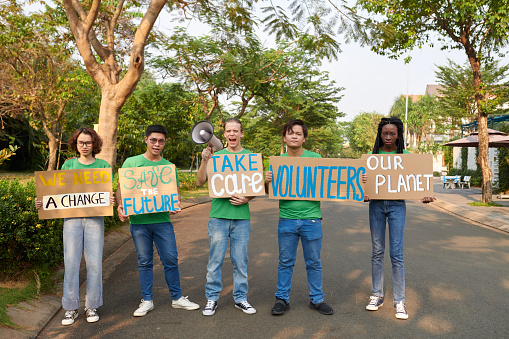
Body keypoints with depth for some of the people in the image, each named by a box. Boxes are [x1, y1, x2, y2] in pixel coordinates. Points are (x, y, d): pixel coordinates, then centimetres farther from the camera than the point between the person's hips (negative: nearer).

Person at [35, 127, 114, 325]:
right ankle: (71, 308, 14)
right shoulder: (68, 165, 12)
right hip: (71, 217, 1)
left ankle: (92, 306, 15)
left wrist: (111, 201, -18)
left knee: (94, 262, 1)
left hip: (94, 217, -1)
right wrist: (43, 203, -4)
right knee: (71, 262, 1)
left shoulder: (103, 166, 7)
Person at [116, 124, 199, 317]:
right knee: (144, 262, 8)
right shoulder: (131, 162, 5)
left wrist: (175, 205, -12)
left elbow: (175, 192, 10)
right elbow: (121, 188, 5)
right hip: (138, 220, -1)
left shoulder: (169, 167, 9)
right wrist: (120, 206, -13)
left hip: (162, 220, 1)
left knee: (171, 259, 3)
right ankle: (147, 300, 22)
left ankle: (177, 298, 18)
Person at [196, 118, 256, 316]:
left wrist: (247, 198, -9)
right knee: (215, 259, 5)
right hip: (218, 215, 0)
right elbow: (200, 182, 1)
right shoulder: (216, 155, 6)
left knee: (240, 260, 8)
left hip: (242, 216, 1)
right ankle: (212, 298, 18)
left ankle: (240, 298, 21)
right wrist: (205, 161, -13)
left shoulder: (250, 157, 8)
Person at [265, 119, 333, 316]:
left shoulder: (315, 159, 2)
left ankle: (316, 299, 26)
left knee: (314, 263, 10)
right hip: (286, 220, 1)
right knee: (285, 262, 9)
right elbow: (270, 193, 8)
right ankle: (282, 299, 23)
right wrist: (267, 181, -12)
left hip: (311, 220, 0)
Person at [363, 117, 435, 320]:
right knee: (377, 252, 8)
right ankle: (377, 295, 20)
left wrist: (424, 196, -17)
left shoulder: (406, 156, 2)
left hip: (397, 205, -1)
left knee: (396, 254, -3)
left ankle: (399, 301, 8)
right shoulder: (372, 155, 5)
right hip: (376, 204, 2)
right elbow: (364, 179, 4)